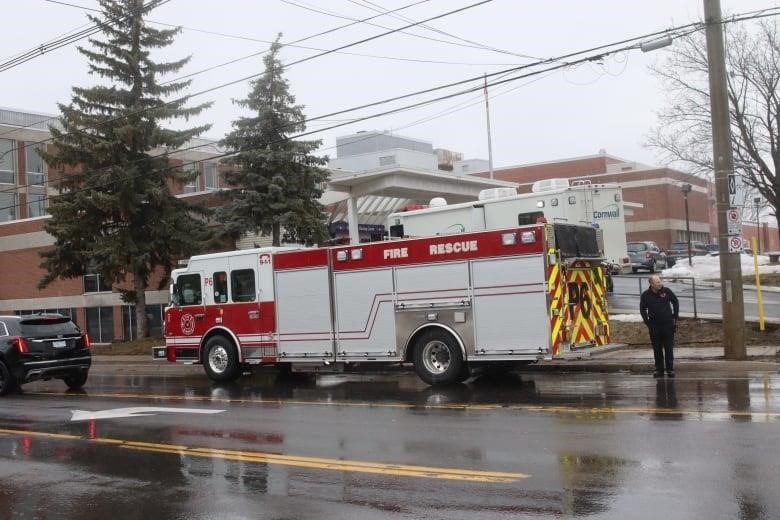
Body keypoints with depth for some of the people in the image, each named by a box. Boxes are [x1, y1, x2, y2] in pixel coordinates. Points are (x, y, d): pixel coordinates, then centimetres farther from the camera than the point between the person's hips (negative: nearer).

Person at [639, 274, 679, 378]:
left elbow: (675, 302, 10)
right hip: (654, 326, 0)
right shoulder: (645, 295, -5)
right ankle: (659, 369, 14)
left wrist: (675, 317, 5)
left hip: (668, 324, 0)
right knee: (657, 349, 6)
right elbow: (642, 310, 6)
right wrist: (648, 323, -2)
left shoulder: (666, 291, -5)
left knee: (669, 348, 3)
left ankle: (670, 369, 9)